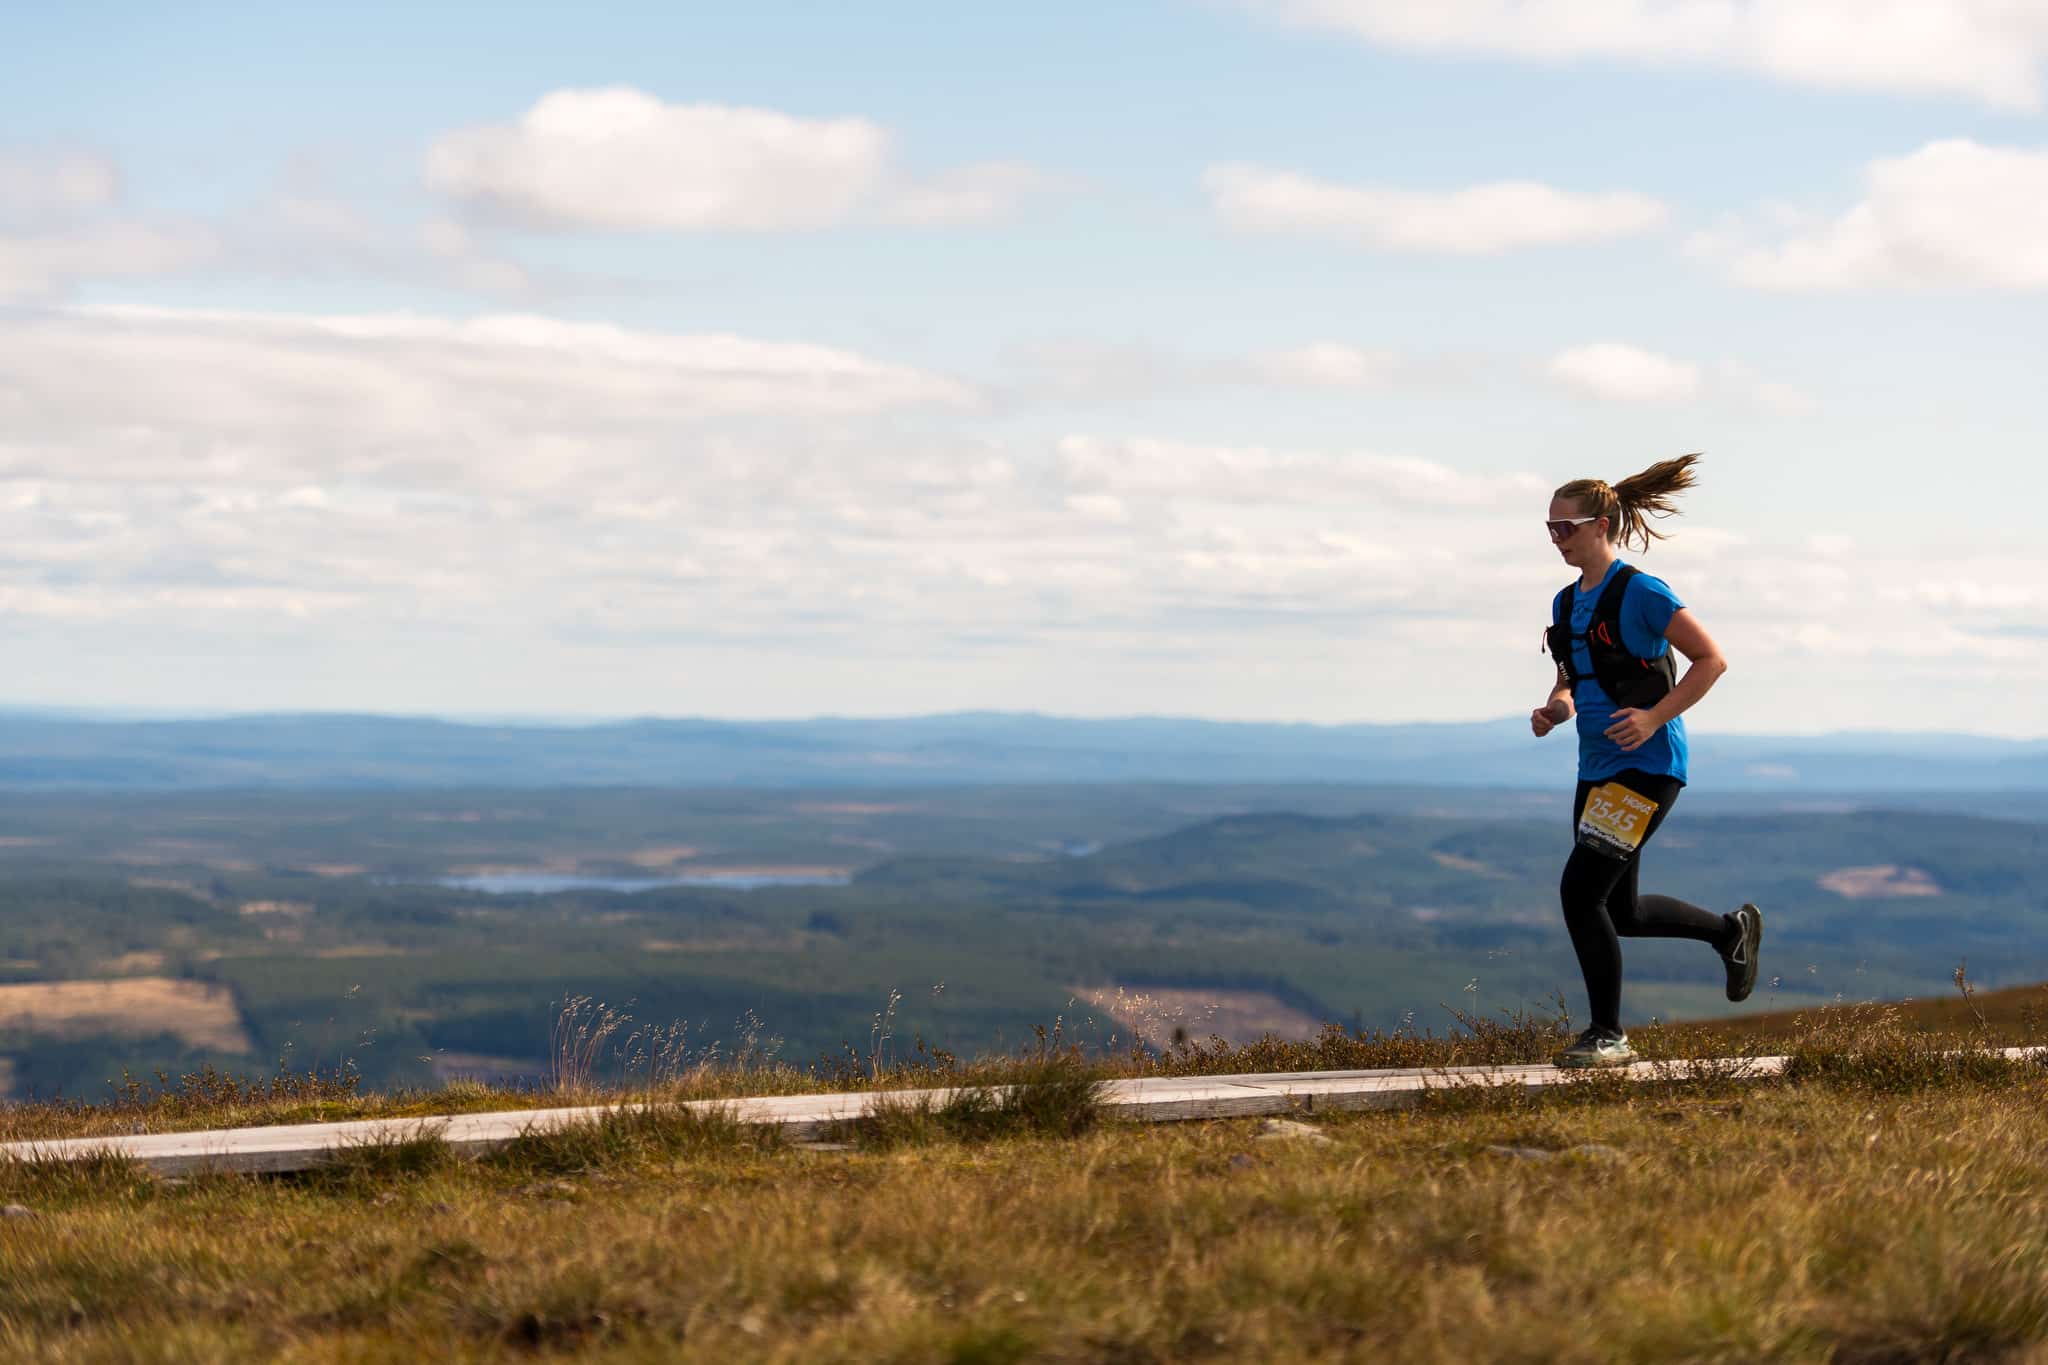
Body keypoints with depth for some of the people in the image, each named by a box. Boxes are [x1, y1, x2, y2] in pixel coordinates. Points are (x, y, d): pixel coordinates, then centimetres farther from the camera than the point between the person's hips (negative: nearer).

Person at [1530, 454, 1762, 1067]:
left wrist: (1655, 718, -19)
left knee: (1581, 891, -15)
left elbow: (1711, 659, -11)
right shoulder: (1567, 602, 12)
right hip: (1598, 766, 9)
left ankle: (1607, 1034, -2)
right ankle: (1730, 929, 38)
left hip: (1647, 766, -9)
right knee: (1619, 911, 14)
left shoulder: (1640, 592, -12)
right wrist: (1557, 707, 1)